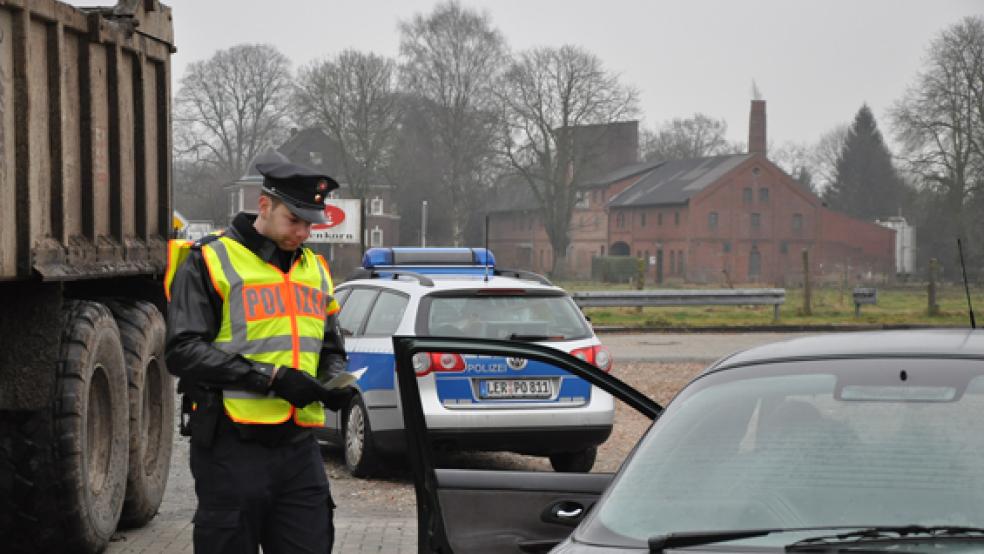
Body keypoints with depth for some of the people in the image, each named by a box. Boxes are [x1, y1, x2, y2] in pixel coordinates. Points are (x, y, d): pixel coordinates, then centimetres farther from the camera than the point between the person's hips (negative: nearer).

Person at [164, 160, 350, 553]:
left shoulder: (315, 269, 17)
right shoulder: (210, 261, -4)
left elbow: (331, 350, 28)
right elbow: (183, 351, -13)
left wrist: (335, 383, 3)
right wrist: (270, 377, -18)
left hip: (299, 445, 6)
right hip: (232, 445, -5)